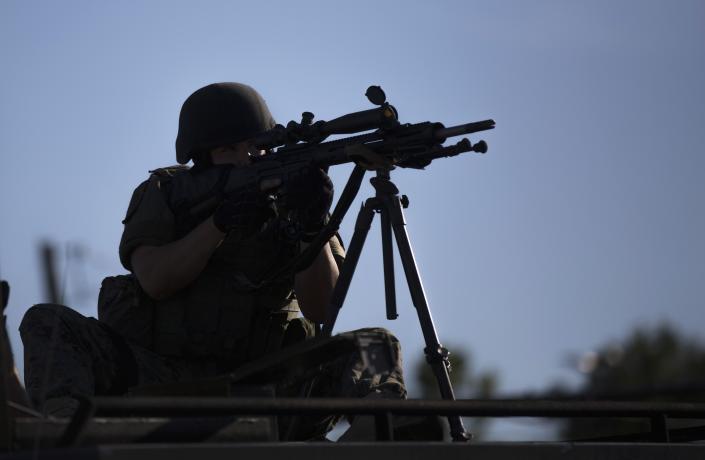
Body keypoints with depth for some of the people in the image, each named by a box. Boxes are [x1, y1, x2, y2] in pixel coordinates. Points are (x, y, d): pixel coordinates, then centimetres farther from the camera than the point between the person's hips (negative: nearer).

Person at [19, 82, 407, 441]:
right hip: (156, 375, 0)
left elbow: (321, 311, -7)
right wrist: (220, 224, -23)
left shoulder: (292, 200, 5)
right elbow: (155, 280, -11)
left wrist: (313, 230, -23)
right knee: (48, 324, -21)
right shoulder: (163, 193, 6)